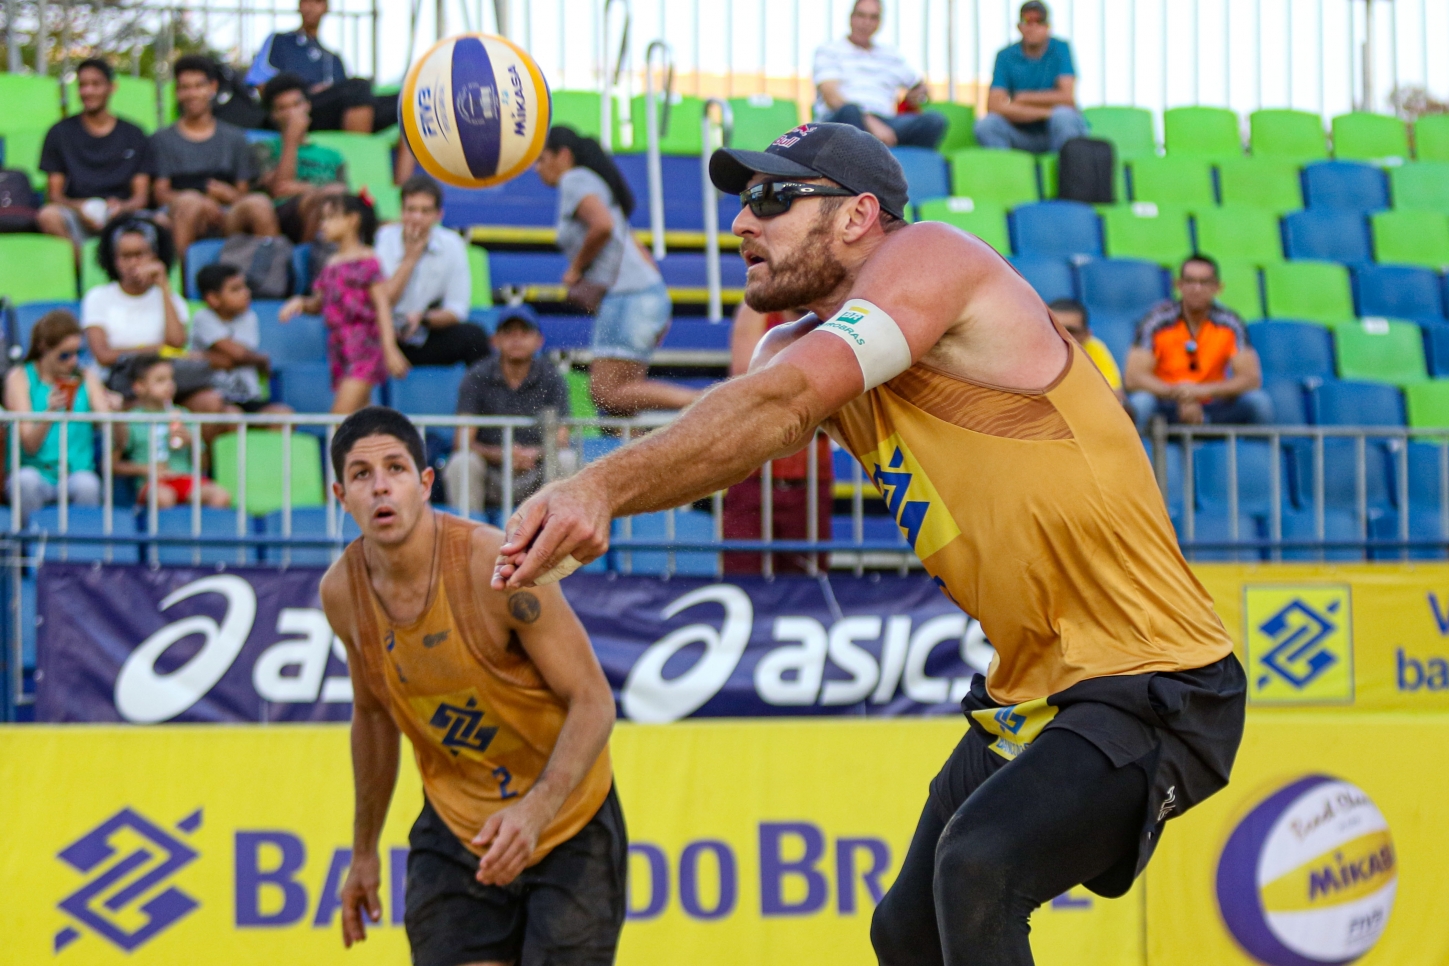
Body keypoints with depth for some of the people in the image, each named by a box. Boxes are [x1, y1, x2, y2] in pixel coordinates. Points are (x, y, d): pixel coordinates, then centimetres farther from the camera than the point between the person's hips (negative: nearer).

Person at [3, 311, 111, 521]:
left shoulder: (87, 379, 11)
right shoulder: (20, 377, 4)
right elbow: (29, 445, -7)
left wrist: (114, 411, -20)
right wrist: (50, 413, -25)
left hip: (76, 474, 1)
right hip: (37, 473, -1)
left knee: (87, 483, -33)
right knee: (27, 479, -35)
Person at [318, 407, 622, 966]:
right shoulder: (341, 592, -7)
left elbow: (593, 702, -20)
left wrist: (535, 811, -34)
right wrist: (364, 851, 18)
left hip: (568, 821, -3)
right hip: (454, 830, 4)